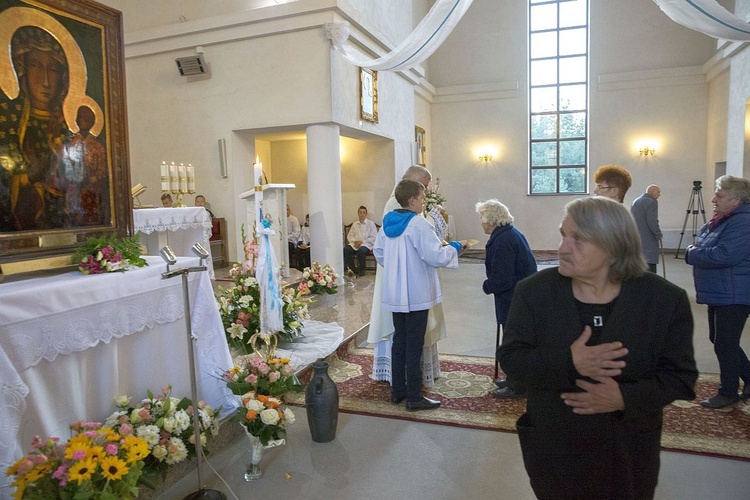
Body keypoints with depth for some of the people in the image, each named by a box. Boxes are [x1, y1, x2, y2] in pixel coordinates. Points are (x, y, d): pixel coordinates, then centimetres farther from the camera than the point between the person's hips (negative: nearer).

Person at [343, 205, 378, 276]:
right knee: (345, 250, -26)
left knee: (361, 251, -38)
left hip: (366, 244, -4)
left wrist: (362, 241, -12)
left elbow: (374, 237, -3)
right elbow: (349, 236, 16)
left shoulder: (371, 224, 4)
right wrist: (354, 241, -6)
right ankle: (352, 268, -12)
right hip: (354, 244, 4)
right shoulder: (354, 224, 17)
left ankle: (361, 270, -16)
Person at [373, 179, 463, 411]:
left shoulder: (388, 222, 6)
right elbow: (435, 256, -22)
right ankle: (414, 398, 9)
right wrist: (453, 248, -4)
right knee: (414, 345, 1)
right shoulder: (418, 224, -18)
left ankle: (398, 390, 26)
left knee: (400, 340, 17)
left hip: (395, 294, 8)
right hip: (416, 295, -7)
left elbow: (378, 251, 16)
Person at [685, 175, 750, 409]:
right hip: (719, 294, 10)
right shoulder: (721, 219, 11)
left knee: (725, 345, 1)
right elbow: (702, 242, 22)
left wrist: (692, 253, -15)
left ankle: (728, 392, 18)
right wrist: (696, 249, -1)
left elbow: (723, 256, -30)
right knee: (719, 340, 19)